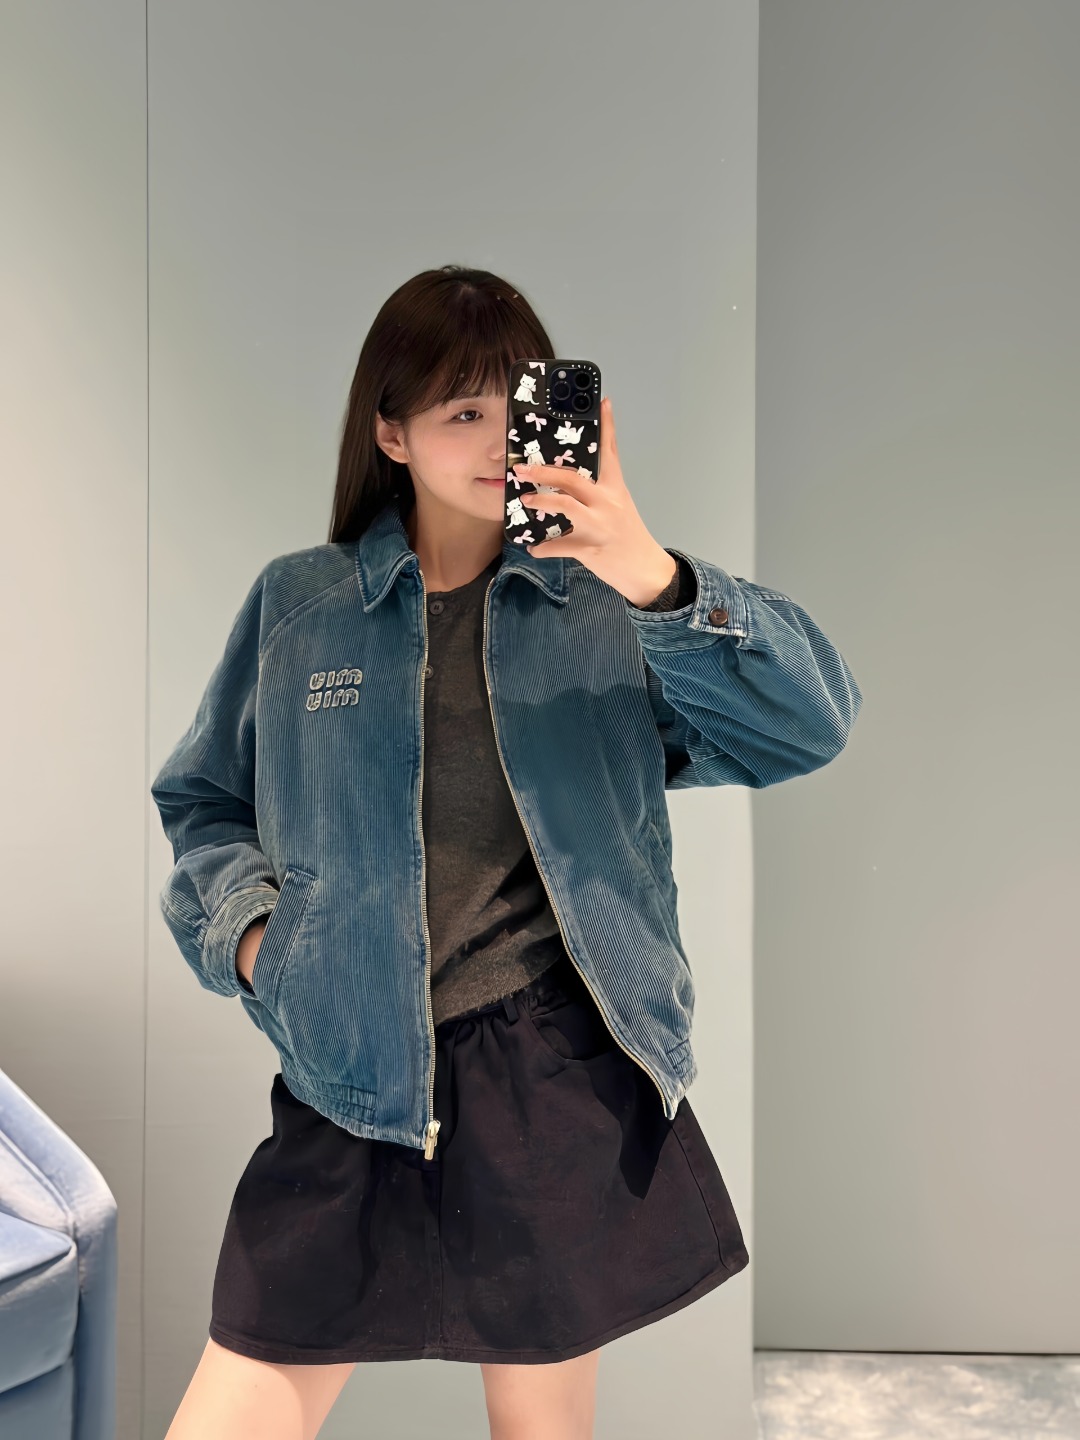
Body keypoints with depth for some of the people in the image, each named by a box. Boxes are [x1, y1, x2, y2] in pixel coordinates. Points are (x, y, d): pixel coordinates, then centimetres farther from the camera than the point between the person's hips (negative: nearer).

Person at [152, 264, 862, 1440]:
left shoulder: (606, 604, 1)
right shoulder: (296, 604, 6)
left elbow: (810, 726, -11)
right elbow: (203, 801, 18)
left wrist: (660, 583, -26)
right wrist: (245, 917, -2)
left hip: (564, 1078, 0)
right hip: (350, 1081, 1)